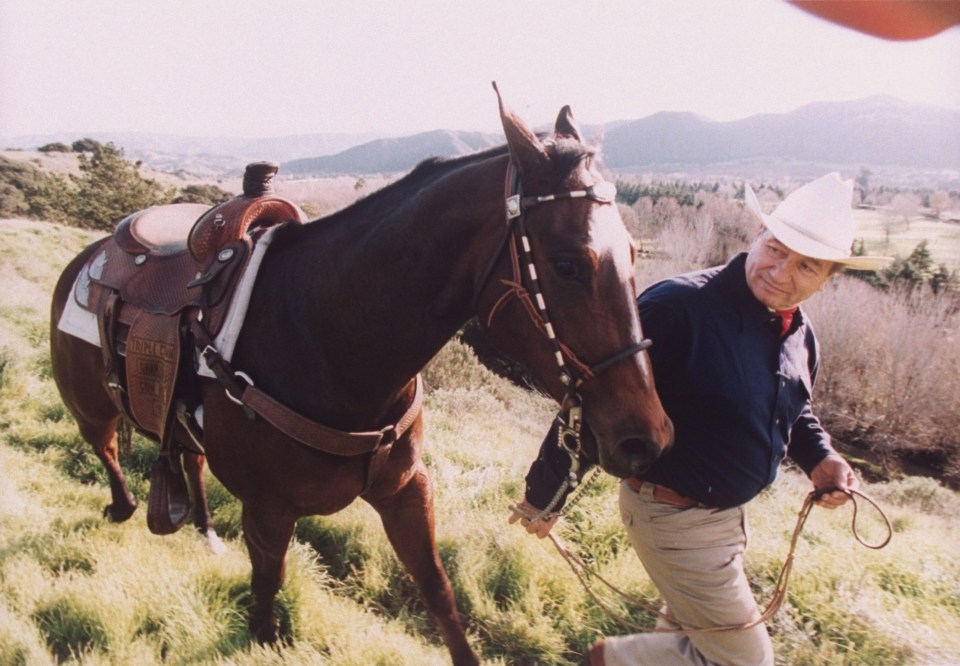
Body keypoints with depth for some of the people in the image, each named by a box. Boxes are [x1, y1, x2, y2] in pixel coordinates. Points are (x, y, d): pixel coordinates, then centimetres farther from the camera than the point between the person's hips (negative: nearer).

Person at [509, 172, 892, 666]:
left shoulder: (800, 334, 0)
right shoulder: (679, 308, -28)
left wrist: (819, 457, -1)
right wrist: (544, 495, -20)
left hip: (728, 511, 9)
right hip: (673, 516, -9)